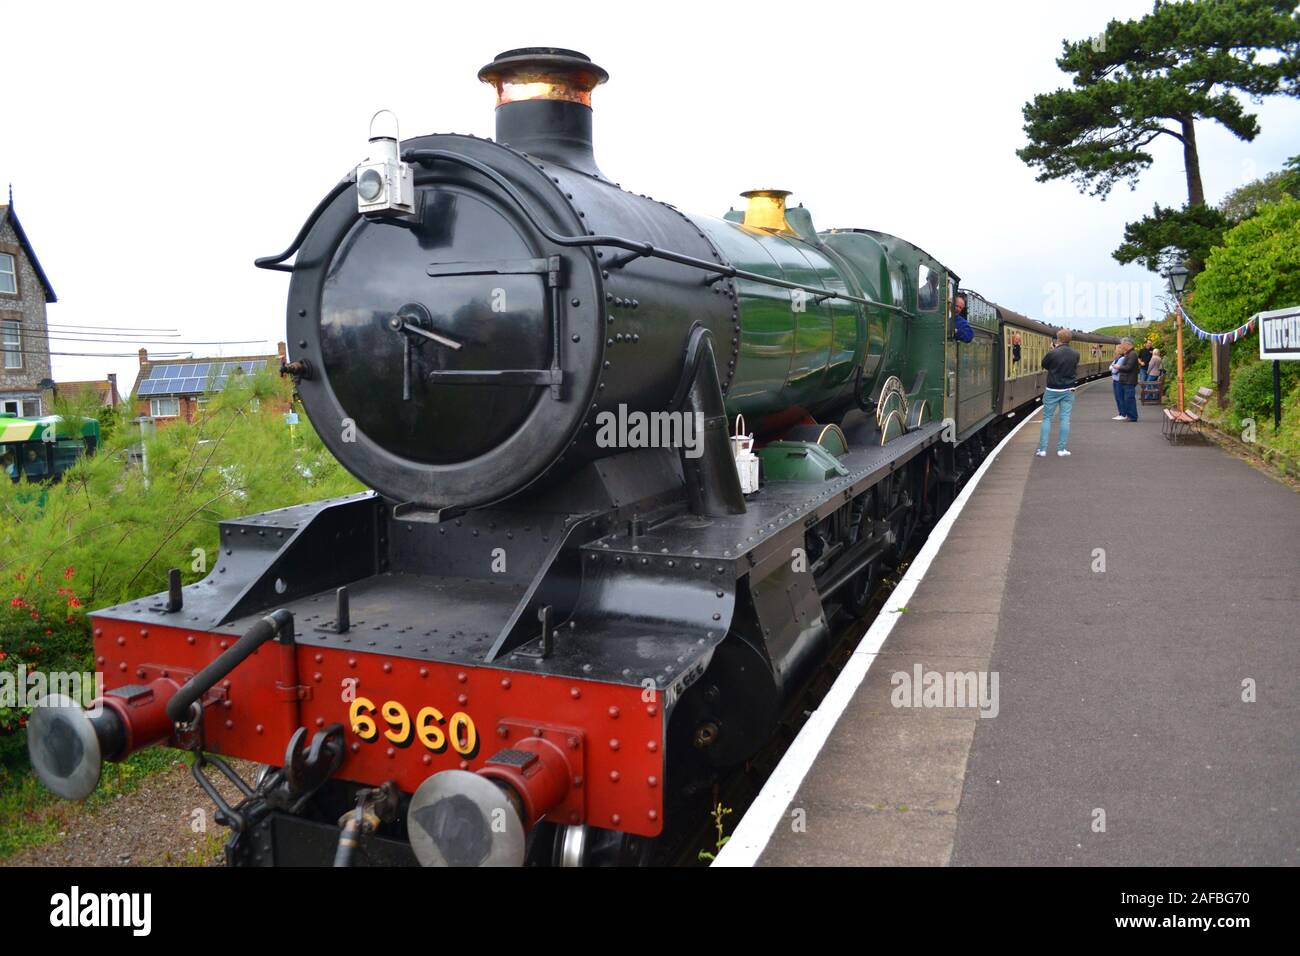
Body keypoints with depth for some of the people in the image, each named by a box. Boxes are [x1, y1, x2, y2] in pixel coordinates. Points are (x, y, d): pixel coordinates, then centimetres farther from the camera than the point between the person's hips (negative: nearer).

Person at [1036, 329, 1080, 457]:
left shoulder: (1052, 354, -16)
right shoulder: (1075, 354, -2)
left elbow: (1044, 364, 0)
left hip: (1053, 390, -3)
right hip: (1069, 390, 3)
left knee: (1047, 418, 5)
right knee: (1065, 418, 6)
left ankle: (1042, 449, 3)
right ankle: (1061, 449, 6)